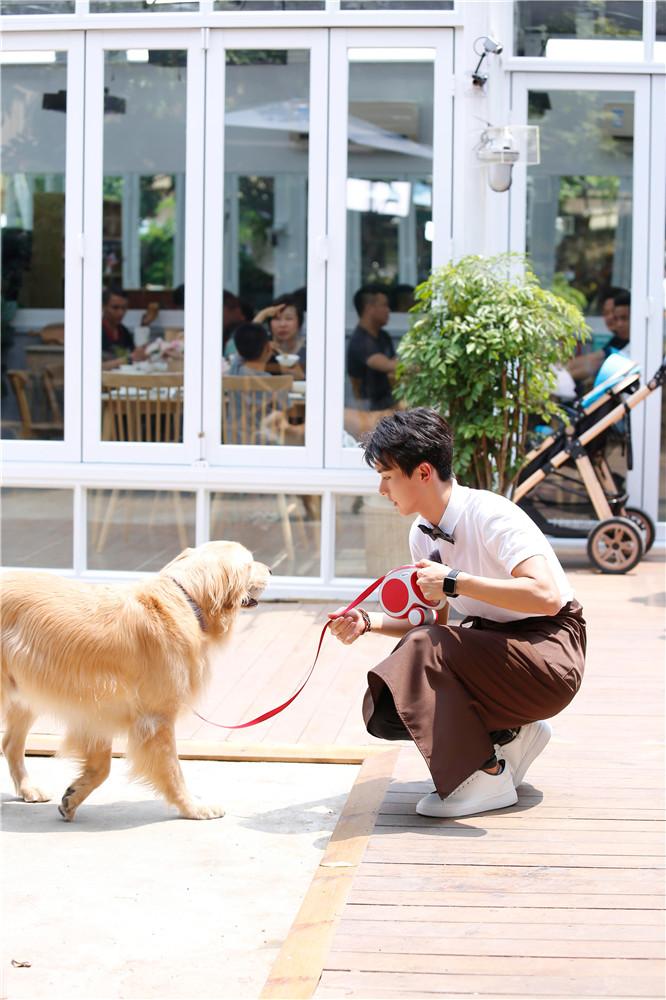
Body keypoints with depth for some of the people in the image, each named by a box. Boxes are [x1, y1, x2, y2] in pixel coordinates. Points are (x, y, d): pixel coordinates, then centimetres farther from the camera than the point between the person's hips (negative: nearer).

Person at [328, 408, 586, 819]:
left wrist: (455, 582, -30)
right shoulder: (423, 536, 4)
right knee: (384, 712, -7)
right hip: (493, 644, 9)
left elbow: (546, 596, -33)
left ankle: (485, 777, -18)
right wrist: (368, 622, -6)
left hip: (551, 656, -9)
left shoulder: (490, 516, -21)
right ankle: (512, 732, 6)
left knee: (424, 650, -30)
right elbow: (433, 621, 12)